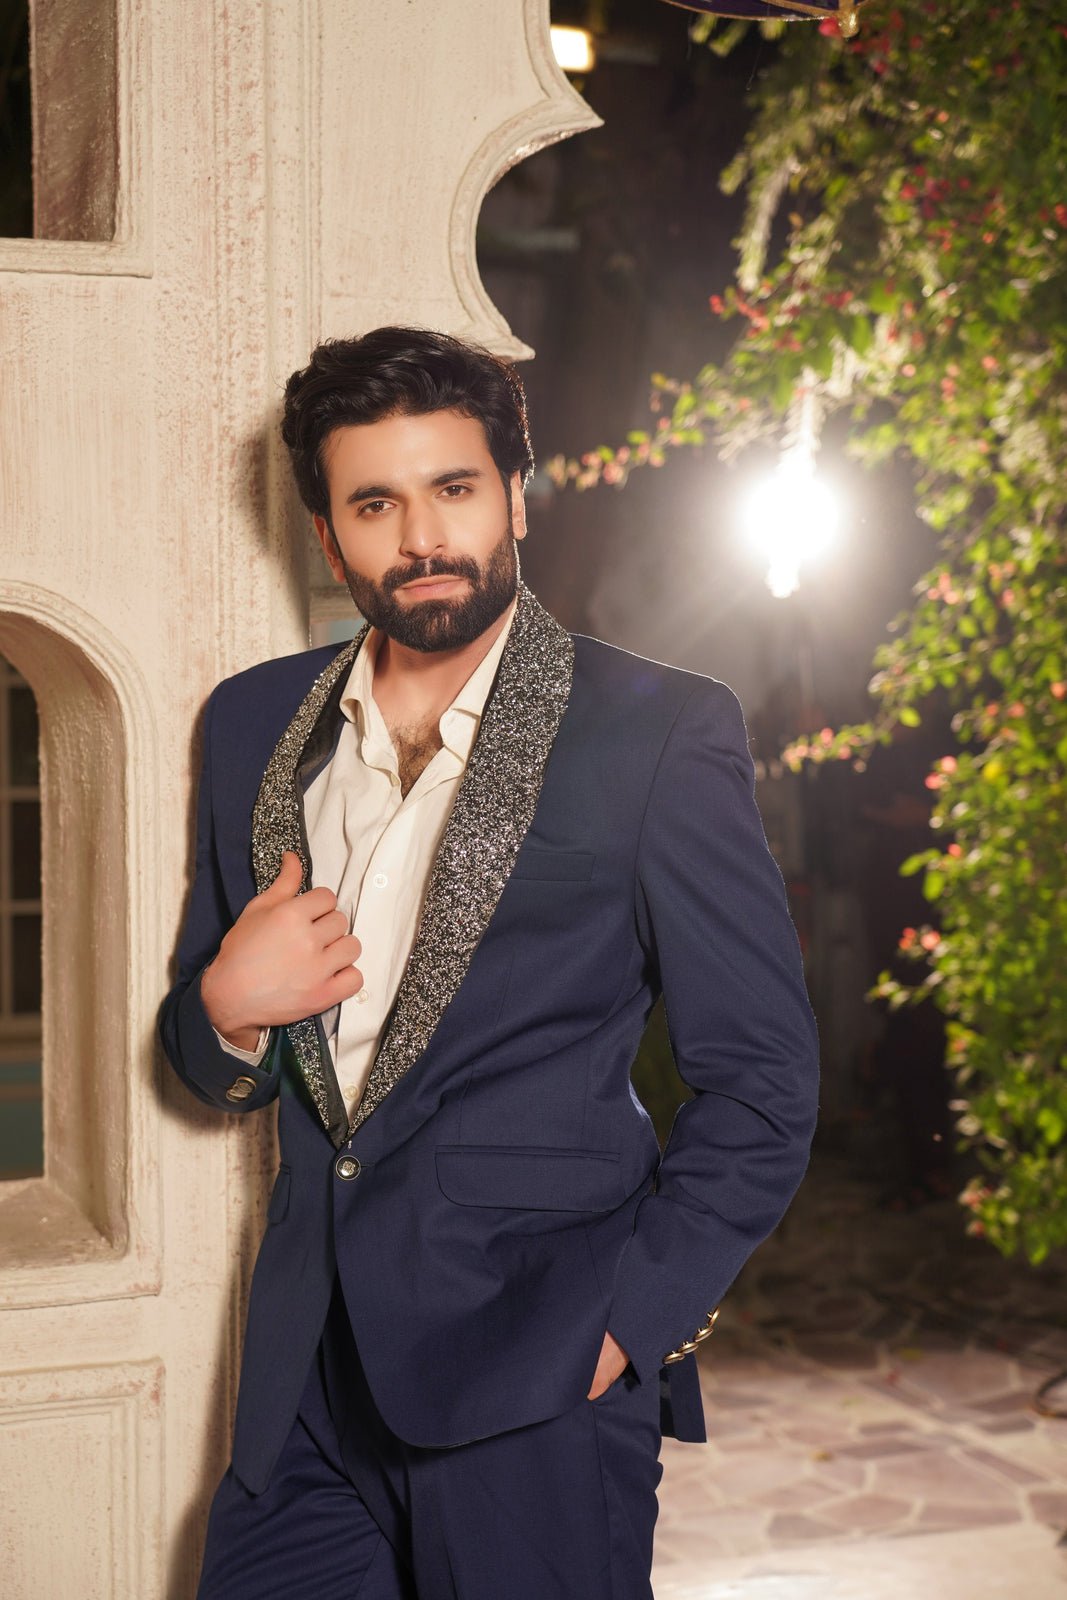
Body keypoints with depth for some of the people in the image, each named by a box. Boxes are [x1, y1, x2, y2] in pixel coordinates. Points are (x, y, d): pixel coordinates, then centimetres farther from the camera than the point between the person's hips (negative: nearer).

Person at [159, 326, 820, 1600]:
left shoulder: (661, 733, -6)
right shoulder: (251, 725, 8)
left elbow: (761, 1081, -4)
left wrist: (630, 1327, -10)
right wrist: (228, 1009, -5)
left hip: (536, 1389, -4)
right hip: (307, 1378, 4)